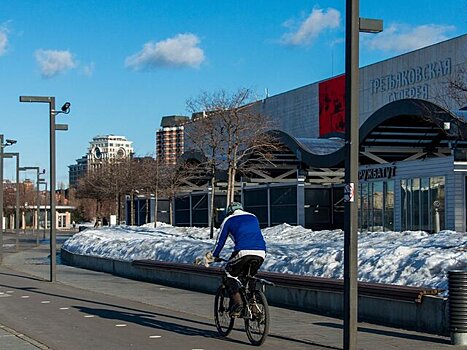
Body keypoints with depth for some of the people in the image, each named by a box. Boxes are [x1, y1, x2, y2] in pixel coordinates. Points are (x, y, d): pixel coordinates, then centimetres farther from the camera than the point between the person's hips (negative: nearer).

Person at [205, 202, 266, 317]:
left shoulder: (229, 220, 17)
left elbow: (220, 241, 20)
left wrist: (213, 257, 34)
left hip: (243, 251, -4)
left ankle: (237, 304, -4)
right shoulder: (253, 217, 30)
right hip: (261, 253, 5)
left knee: (229, 275, 13)